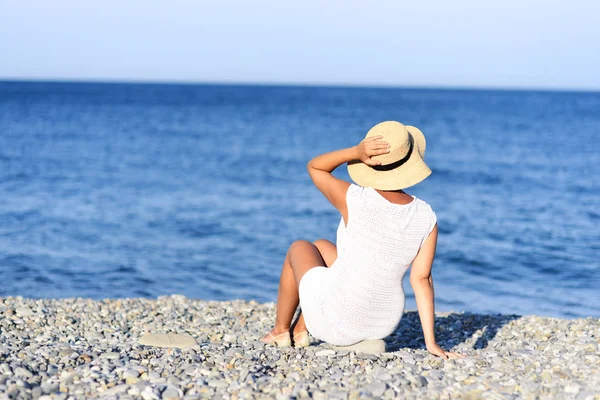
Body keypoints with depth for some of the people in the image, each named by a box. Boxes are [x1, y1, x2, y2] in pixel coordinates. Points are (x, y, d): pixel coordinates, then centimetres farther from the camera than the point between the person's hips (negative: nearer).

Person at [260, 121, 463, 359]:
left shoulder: (356, 200, -22)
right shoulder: (426, 217, -10)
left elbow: (314, 167, -5)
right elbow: (422, 280, -11)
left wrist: (355, 152, -22)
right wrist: (431, 343, -6)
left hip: (335, 323, -4)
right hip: (380, 325, 5)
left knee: (300, 248, 26)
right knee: (321, 247, 27)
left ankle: (280, 330, 39)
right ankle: (300, 331, 36)